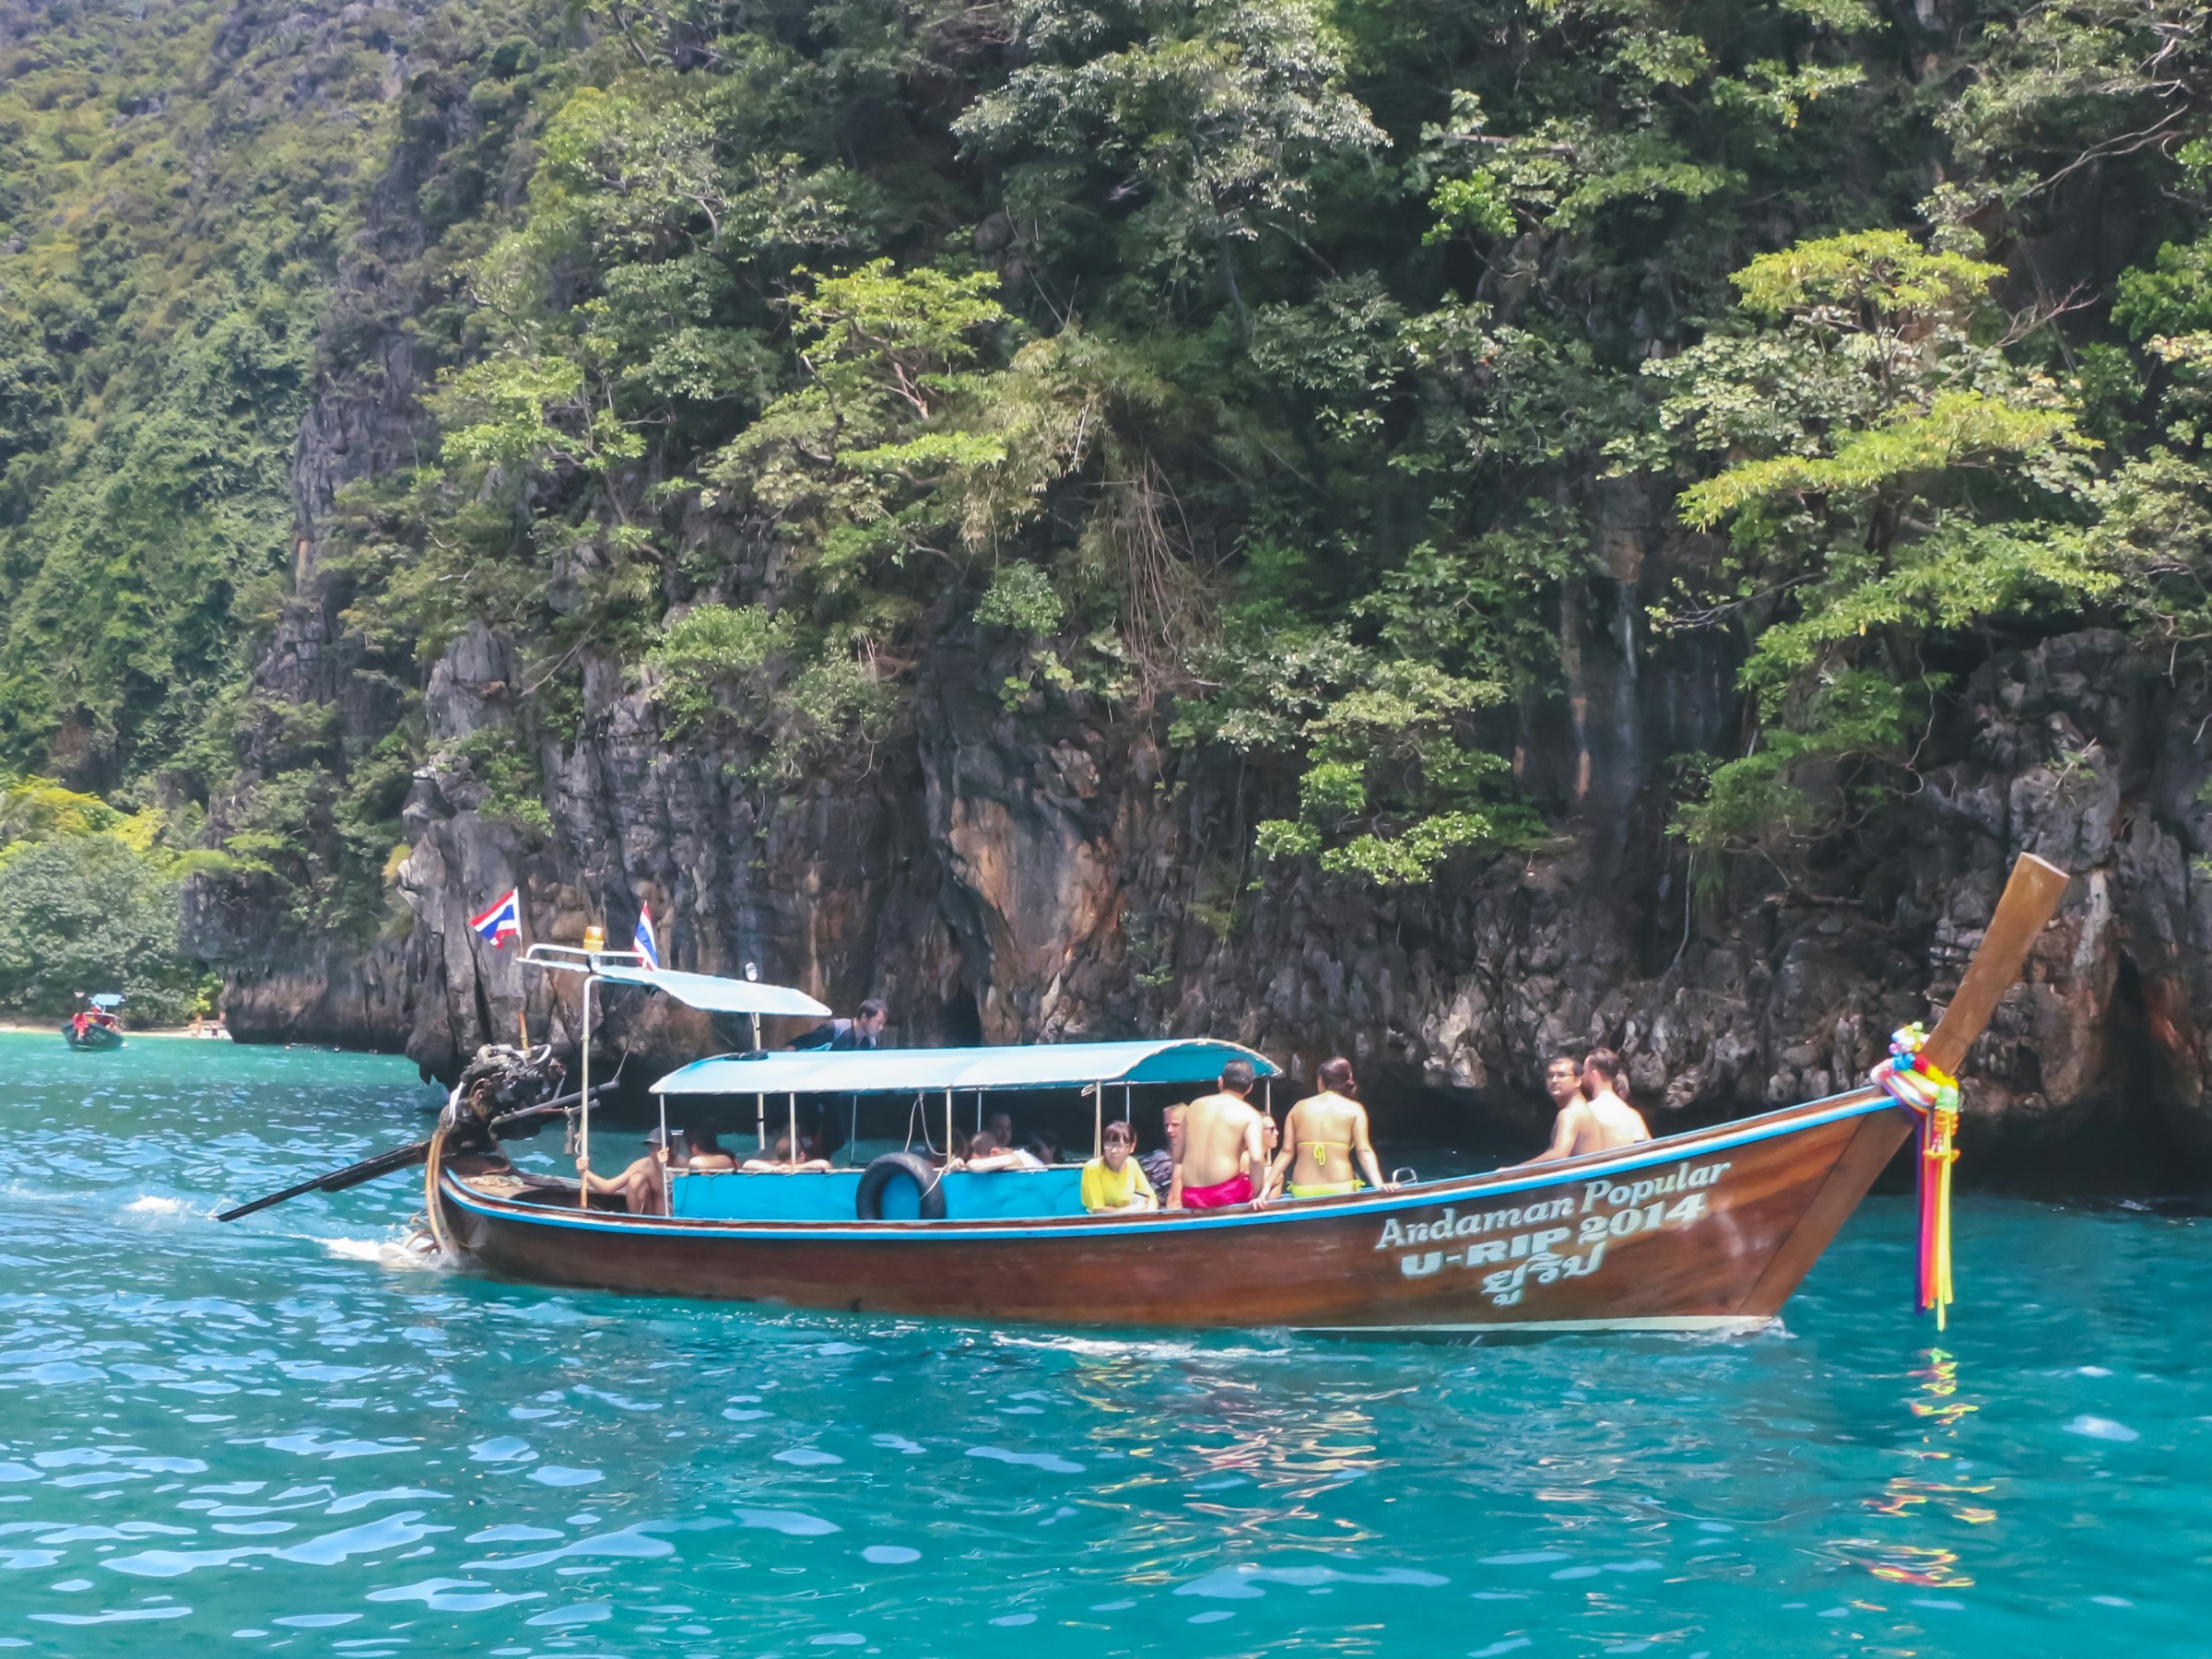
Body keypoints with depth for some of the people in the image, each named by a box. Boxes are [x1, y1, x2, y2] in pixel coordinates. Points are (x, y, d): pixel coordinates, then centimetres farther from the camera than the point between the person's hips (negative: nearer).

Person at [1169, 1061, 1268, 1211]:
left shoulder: (1194, 1106, 14)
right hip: (1227, 1193, -5)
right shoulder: (1249, 1114, 1)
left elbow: (1178, 1156, 15)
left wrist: (1175, 1198, 17)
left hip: (1191, 1198, 5)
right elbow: (1256, 1158, -16)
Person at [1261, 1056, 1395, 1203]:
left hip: (1303, 1191, 2)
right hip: (1340, 1190, -2)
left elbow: (1287, 1152, 4)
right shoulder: (1354, 1109, 4)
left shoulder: (1299, 1108, 10)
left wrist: (1266, 1187, 3)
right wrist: (1379, 1185, -12)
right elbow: (1364, 1151, -7)